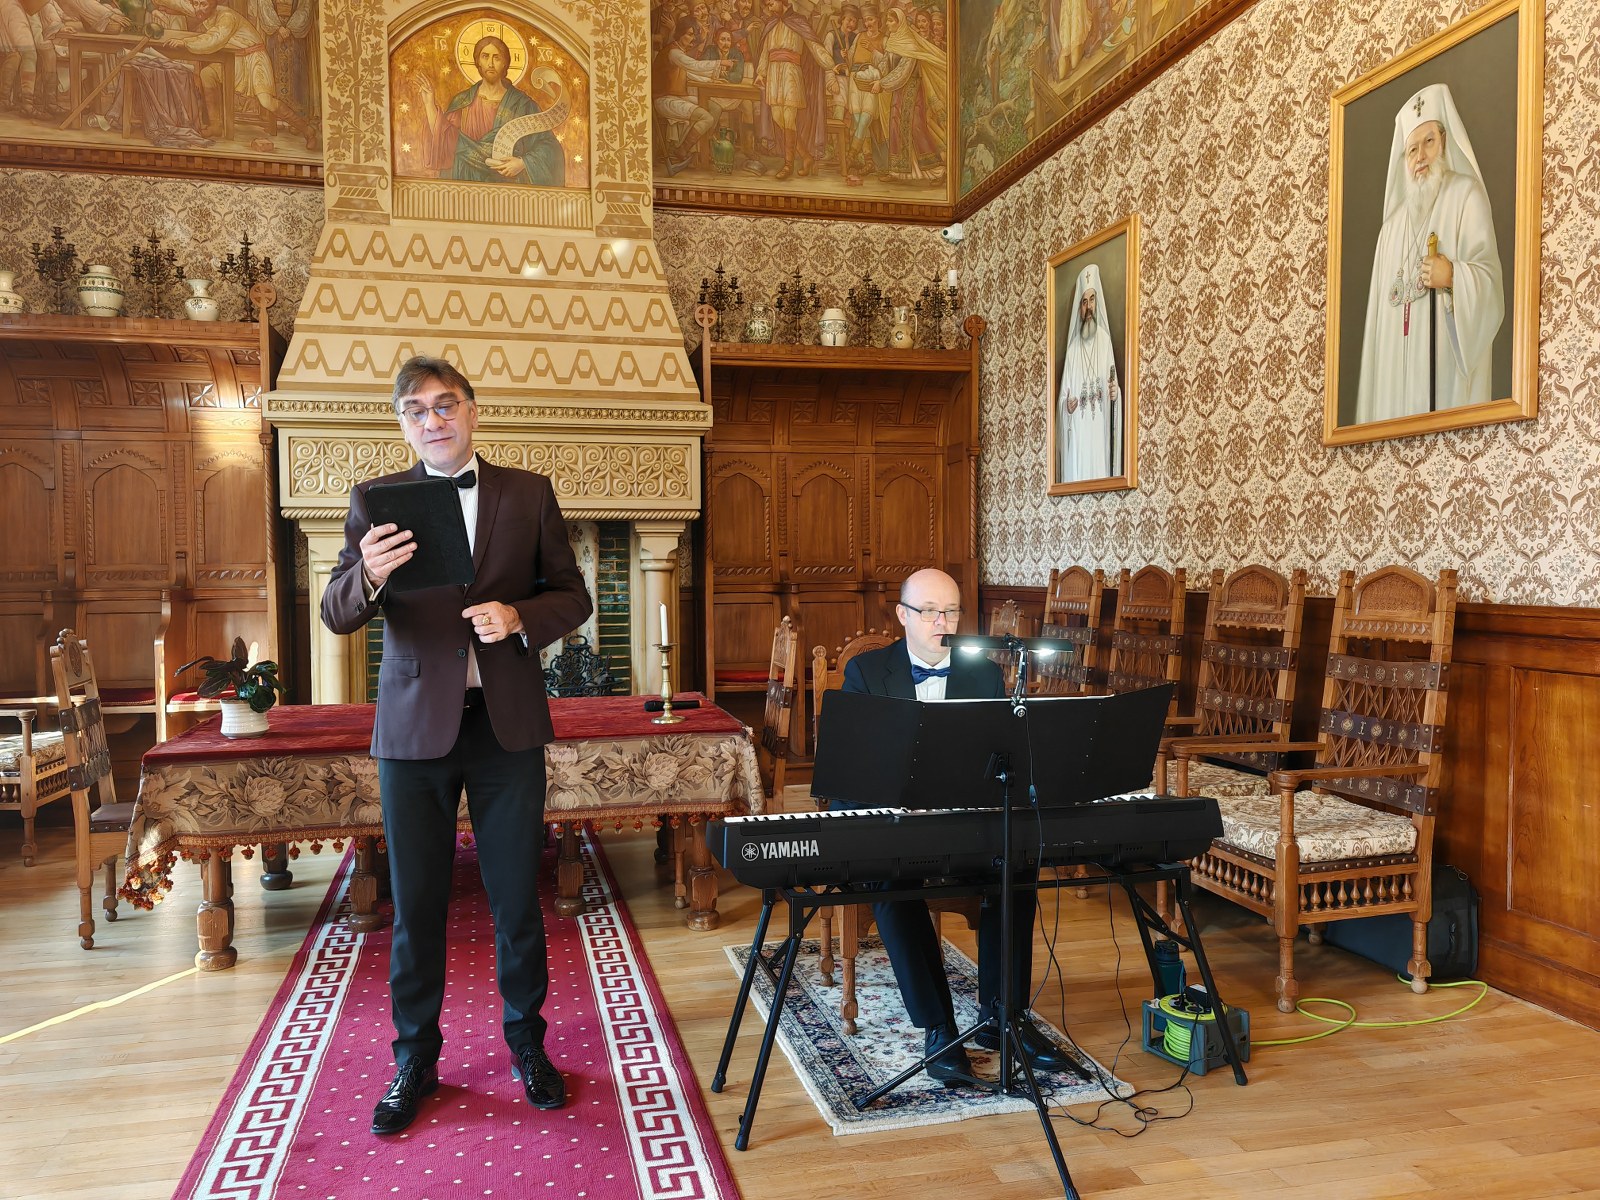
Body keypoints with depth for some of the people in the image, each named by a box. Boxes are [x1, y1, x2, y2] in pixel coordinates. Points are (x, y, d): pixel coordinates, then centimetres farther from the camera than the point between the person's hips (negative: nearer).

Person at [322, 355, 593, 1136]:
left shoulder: (529, 493, 4)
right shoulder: (375, 501, 2)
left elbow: (572, 596, 5)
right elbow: (336, 615, -4)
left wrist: (520, 618, -16)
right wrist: (368, 575, -26)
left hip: (508, 726, 0)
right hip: (415, 726, 0)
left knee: (517, 897, 10)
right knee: (415, 904, 9)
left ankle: (526, 1042, 30)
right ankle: (415, 1060, 28)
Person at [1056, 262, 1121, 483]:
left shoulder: (1105, 340, 5)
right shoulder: (1072, 349, 5)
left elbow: (1113, 390, 7)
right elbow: (1062, 398, 6)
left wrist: (1116, 392, -14)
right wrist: (1066, 405, -15)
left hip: (1099, 431, 0)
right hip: (1077, 434, 0)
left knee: (1100, 471, -1)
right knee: (1076, 474, -2)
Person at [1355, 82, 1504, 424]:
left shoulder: (1466, 195, 4)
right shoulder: (1393, 223, 20)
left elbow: (1491, 283, -5)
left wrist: (1453, 277, -25)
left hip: (1445, 362, -5)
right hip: (1396, 369, 5)